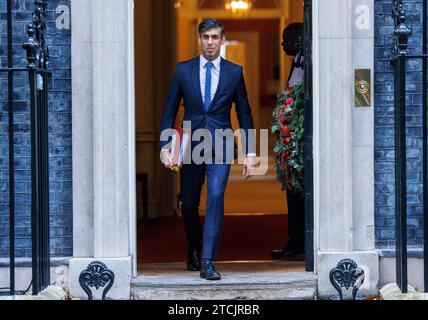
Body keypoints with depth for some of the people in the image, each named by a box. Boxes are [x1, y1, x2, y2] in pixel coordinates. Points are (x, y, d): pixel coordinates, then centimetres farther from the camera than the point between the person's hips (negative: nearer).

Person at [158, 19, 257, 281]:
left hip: (220, 147, -1)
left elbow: (245, 114, 8)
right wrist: (165, 146, -2)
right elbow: (170, 110, 7)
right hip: (191, 146, 2)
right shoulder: (183, 70, 5)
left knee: (216, 198, -16)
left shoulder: (234, 72, 4)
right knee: (189, 203, 10)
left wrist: (250, 153, 4)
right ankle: (194, 252, 34)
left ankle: (208, 261, -15)